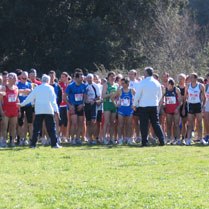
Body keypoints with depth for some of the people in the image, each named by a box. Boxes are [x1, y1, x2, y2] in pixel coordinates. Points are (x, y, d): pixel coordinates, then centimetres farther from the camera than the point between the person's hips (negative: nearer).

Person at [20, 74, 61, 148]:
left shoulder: (37, 88, 7)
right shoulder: (50, 88, -1)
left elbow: (30, 98, 11)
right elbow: (53, 100, -9)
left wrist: (22, 104, 22)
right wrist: (56, 109, -13)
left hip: (38, 111, 2)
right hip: (48, 111, -2)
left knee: (36, 128, 6)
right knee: (51, 128, 0)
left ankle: (33, 144, 4)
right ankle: (54, 144, -4)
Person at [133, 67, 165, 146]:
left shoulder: (143, 82, -8)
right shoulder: (157, 83, 6)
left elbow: (137, 95, -5)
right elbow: (160, 95, 16)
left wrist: (134, 104, 7)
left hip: (143, 106, -4)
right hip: (154, 106, 4)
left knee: (144, 125, 0)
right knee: (156, 123, 8)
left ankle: (144, 142, -2)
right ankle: (162, 140, 2)